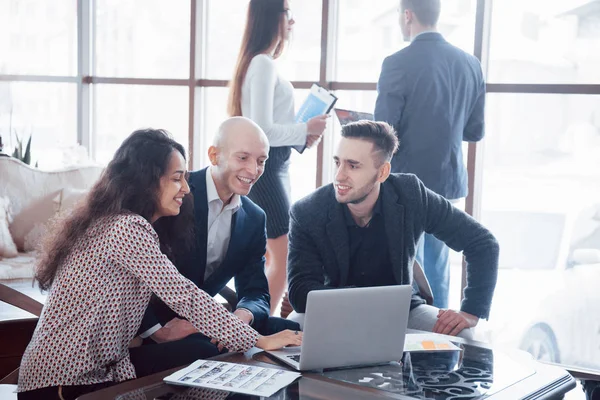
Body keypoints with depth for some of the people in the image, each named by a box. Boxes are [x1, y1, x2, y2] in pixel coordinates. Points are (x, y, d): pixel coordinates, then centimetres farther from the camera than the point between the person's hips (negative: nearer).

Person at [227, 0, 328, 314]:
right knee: (283, 256, -6)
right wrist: (306, 131, -13)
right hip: (266, 167, -10)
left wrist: (302, 137, 5)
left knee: (270, 254, 15)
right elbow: (262, 131, -22)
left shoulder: (259, 62, 13)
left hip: (272, 165, 10)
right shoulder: (264, 64, -17)